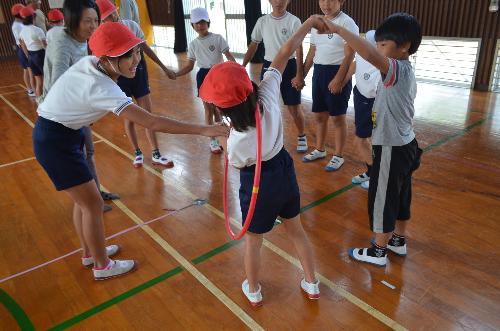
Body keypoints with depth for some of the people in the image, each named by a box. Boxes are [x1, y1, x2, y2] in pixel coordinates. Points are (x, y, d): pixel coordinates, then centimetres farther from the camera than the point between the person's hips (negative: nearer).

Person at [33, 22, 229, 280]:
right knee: (93, 204, 2)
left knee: (83, 199, 20)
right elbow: (153, 123, -39)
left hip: (64, 133, 9)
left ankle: (90, 252, 39)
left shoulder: (91, 62, -8)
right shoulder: (101, 87, -32)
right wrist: (203, 130, -41)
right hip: (56, 142, -9)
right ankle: (102, 266, 21)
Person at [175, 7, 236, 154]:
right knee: (209, 110, 5)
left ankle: (216, 137, 24)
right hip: (203, 76, 2)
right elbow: (190, 66, 8)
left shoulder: (217, 38, -3)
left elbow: (228, 55, -8)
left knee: (217, 109, 6)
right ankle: (213, 141, 17)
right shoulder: (193, 44, 5)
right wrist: (175, 74, -4)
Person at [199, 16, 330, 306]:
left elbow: (238, 166, -8)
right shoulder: (267, 92, -24)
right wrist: (310, 22, -1)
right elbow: (286, 52, -12)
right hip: (285, 170, 6)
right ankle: (312, 284, 40)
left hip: (259, 183, -5)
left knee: (253, 240, 19)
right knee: (296, 230, 23)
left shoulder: (238, 141, -32)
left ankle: (254, 291, 41)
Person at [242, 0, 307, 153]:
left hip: (288, 66, -3)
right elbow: (253, 45, 10)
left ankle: (301, 137, 22)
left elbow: (299, 49, -11)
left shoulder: (293, 21, -8)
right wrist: (242, 66, 6)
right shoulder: (262, 21, 3)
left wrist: (299, 75, -17)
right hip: (268, 66, 4)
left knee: (294, 106, -1)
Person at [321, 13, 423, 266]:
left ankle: (378, 252, 21)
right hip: (405, 145, 10)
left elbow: (371, 56, -45)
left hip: (391, 149, -10)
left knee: (382, 200, 4)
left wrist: (338, 29, -40)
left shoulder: (399, 69, -24)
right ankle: (398, 240, 40)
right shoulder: (405, 72, 8)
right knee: (400, 196, 22)